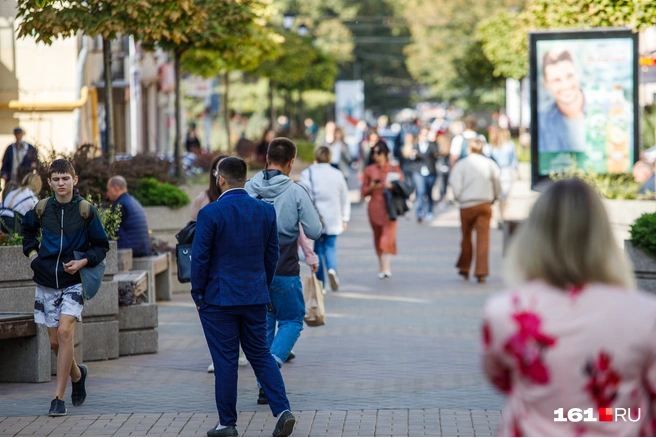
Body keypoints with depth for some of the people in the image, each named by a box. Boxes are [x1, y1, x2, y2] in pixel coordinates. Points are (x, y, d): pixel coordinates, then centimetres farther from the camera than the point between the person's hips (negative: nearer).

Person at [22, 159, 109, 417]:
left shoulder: (86, 211, -5)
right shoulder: (41, 209, 2)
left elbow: (101, 246, 3)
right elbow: (28, 231, 25)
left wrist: (82, 262, -13)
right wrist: (31, 251, 8)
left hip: (74, 282, -3)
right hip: (46, 282, 3)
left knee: (65, 331, -20)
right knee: (55, 342, 7)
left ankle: (58, 398, -16)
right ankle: (77, 374, 39)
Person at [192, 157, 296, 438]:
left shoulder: (210, 213, -14)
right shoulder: (266, 211, 1)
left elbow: (200, 257, -11)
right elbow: (272, 255, 7)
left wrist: (197, 294, 0)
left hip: (218, 298, -4)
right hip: (256, 298, 4)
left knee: (225, 361, 3)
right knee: (260, 354, 13)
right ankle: (282, 410, -1)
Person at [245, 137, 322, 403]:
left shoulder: (249, 189, -3)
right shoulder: (296, 192, -11)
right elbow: (315, 232, -7)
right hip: (285, 272, -3)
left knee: (262, 324, 15)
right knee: (292, 320, 14)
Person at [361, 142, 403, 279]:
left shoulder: (394, 169, 5)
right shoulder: (369, 170, 9)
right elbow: (364, 192, 11)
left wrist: (392, 186, -13)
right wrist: (371, 187, -10)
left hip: (390, 207, -2)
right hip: (374, 207, 2)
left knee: (388, 236, -15)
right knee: (378, 237, 8)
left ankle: (386, 267, -20)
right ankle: (381, 266, 20)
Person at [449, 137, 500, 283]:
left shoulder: (461, 165, -4)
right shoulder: (490, 164, 1)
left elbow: (456, 188, -7)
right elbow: (497, 187, 4)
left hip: (467, 205, 0)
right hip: (485, 205, 0)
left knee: (466, 237, 15)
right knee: (483, 238, -2)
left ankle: (464, 268, 27)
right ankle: (481, 272, -9)